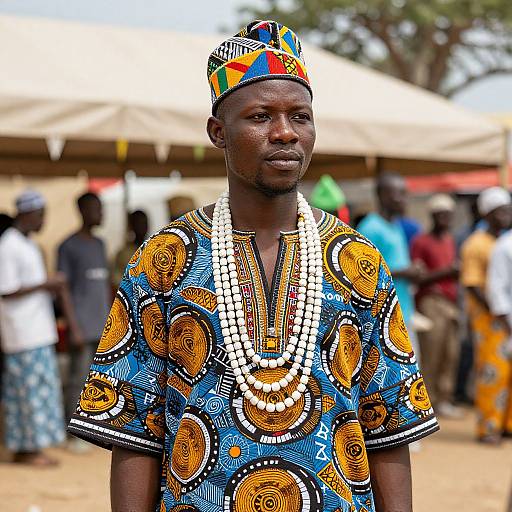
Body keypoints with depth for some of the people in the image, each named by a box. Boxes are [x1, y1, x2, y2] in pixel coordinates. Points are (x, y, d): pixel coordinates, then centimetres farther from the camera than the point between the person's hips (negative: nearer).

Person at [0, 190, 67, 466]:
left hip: (38, 331, 10)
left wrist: (51, 285, 7)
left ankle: (30, 447, 16)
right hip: (23, 334, -10)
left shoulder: (27, 245, 17)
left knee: (38, 388, 10)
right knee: (29, 388, -6)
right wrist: (44, 285, -15)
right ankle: (27, 448, -1)